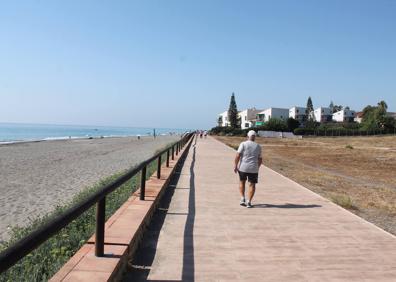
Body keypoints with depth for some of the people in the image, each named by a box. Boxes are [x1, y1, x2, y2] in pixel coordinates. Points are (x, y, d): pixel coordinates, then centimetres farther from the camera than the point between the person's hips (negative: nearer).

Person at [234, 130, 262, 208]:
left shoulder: (243, 144, -3)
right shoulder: (258, 146, 6)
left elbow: (238, 155, -11)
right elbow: (260, 159, 11)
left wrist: (235, 165, -5)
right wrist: (257, 167, 24)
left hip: (243, 167, -1)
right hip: (253, 169, 1)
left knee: (242, 182, 20)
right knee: (252, 185, 9)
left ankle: (242, 198, 12)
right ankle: (249, 202, 3)